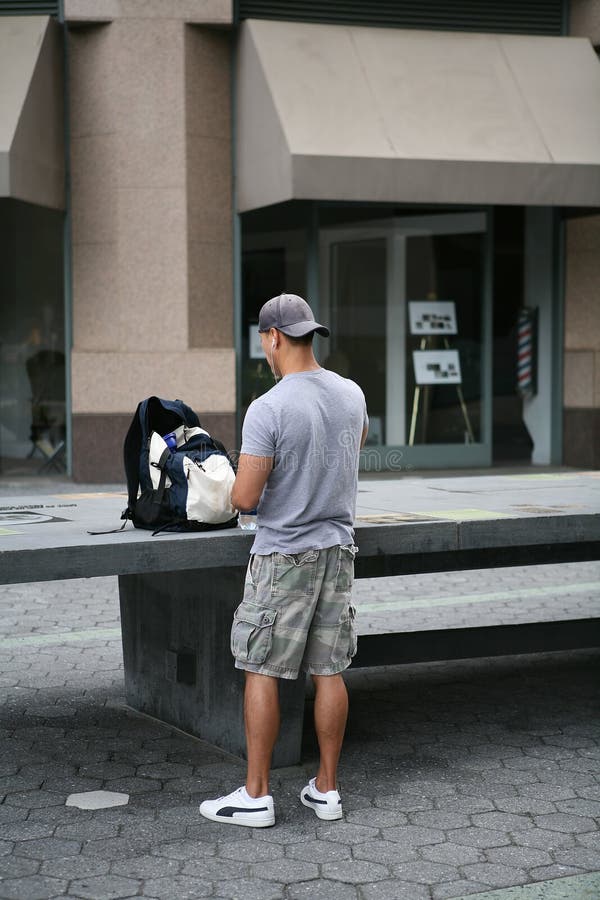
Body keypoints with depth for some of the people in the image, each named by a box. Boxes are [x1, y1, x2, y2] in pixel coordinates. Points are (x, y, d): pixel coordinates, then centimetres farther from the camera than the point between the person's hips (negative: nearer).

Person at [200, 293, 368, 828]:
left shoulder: (268, 409, -18)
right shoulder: (351, 394, 3)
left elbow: (245, 498, -17)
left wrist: (236, 488, 6)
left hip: (282, 555, -6)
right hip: (338, 548, 6)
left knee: (262, 671, 3)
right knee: (329, 670, 10)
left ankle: (256, 795, 7)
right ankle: (327, 789, 17)